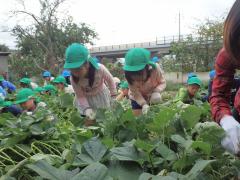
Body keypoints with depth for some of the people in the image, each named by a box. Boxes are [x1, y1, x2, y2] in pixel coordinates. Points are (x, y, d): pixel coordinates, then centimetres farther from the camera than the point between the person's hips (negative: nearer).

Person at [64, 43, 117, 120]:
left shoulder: (100, 69, -34)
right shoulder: (73, 78, -30)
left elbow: (110, 80, -13)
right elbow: (80, 96, -20)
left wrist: (113, 94, -3)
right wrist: (86, 109, -36)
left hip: (101, 95, 0)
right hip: (86, 99, 0)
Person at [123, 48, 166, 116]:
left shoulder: (155, 69, -35)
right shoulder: (130, 77, -35)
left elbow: (162, 82, -20)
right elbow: (135, 93, -27)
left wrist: (157, 92, -40)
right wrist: (144, 104, -43)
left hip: (152, 97, 1)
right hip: (137, 98, -1)